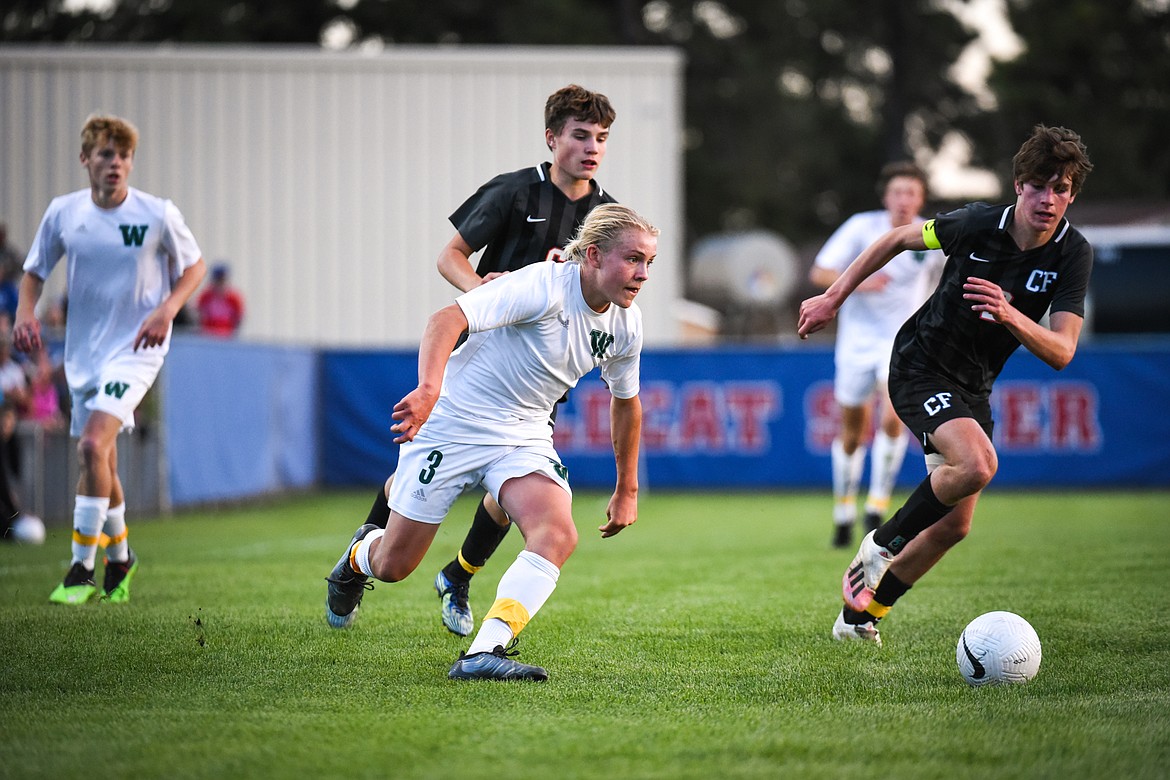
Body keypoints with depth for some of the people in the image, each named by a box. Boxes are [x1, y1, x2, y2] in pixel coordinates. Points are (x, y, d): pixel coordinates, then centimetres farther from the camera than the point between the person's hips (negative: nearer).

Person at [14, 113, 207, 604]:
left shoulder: (158, 214, -10)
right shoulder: (63, 213, -2)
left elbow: (194, 266, 4)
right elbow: (35, 271, 11)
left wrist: (166, 310, -13)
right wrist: (25, 312, -8)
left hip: (135, 348, -4)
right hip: (83, 351, 4)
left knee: (93, 444, -22)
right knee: (101, 463, 13)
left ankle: (82, 568, -13)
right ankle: (119, 556, 37)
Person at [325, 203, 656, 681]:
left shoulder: (626, 325, -1)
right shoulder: (543, 286, -24)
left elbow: (625, 400, 18)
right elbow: (448, 319, -35)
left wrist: (627, 490, 23)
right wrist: (429, 388, -52)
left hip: (524, 438, 5)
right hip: (451, 424, -5)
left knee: (557, 534, -26)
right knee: (393, 566, 4)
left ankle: (483, 654, -32)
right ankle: (360, 556, 43)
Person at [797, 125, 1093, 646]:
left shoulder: (1072, 254, -13)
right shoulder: (976, 225, -19)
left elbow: (1061, 352, -20)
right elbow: (898, 239, -1)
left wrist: (1009, 315, -39)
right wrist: (833, 297, 1)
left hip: (973, 388, 5)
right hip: (919, 366, -5)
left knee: (953, 525, 6)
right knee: (977, 464, -31)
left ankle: (860, 614, 25)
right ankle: (882, 544, -7)